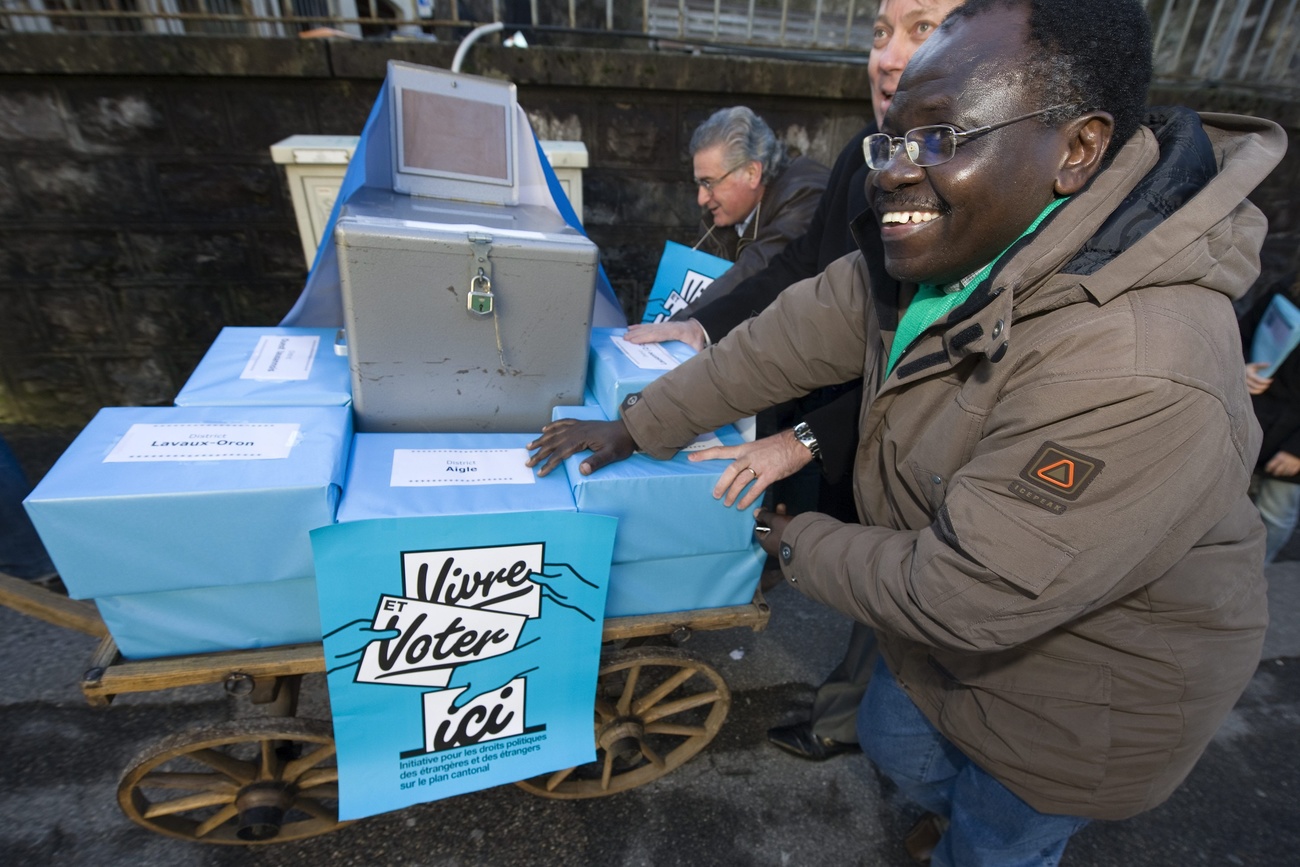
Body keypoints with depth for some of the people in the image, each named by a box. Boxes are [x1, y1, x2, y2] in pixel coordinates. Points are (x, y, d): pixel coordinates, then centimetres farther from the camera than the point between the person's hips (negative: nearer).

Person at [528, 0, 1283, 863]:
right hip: (953, 614, 7)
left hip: (1082, 695, -6)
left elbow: (961, 596, -34)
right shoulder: (953, 243, -14)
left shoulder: (1138, 381, -40)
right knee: (895, 744, 30)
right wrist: (635, 427, -5)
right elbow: (791, 337, -9)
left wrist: (799, 543, -16)